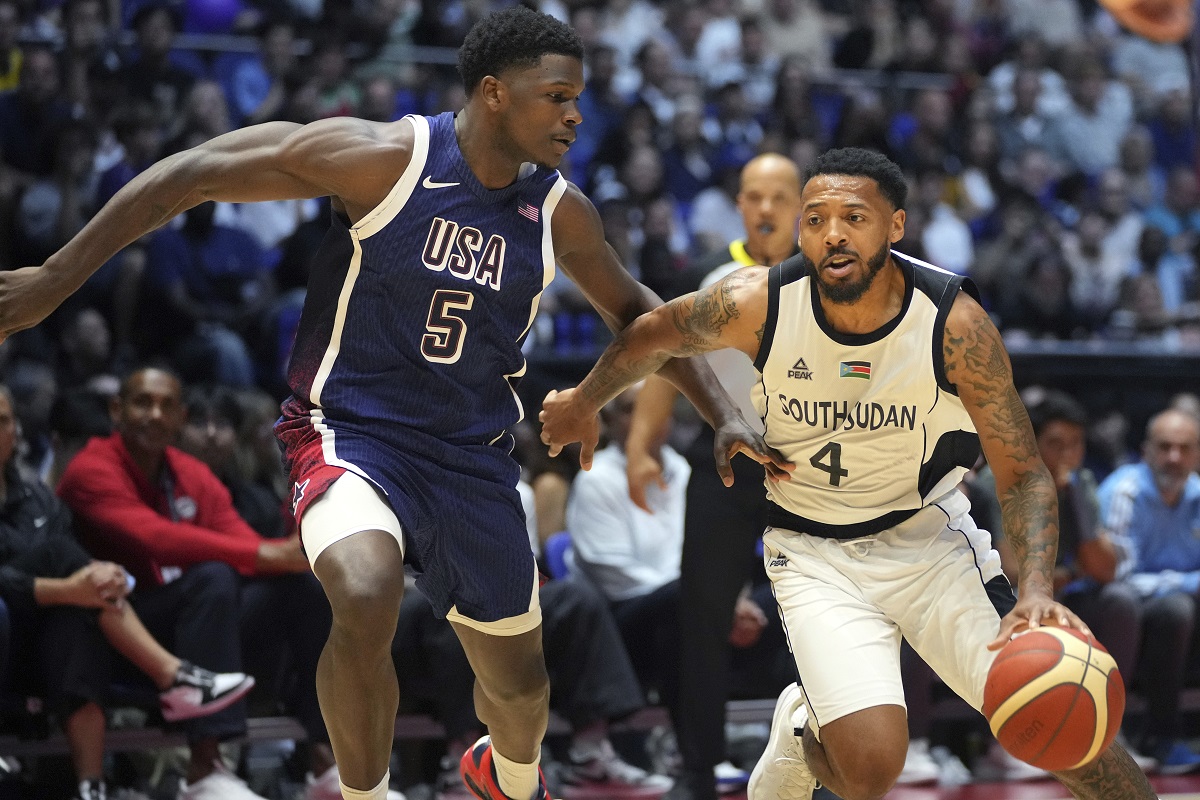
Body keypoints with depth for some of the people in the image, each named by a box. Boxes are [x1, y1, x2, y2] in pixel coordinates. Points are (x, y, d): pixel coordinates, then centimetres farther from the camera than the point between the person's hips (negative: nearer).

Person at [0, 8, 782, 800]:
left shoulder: (559, 213, -4)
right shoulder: (381, 157, -19)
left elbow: (631, 309, 16)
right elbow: (191, 174, -16)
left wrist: (724, 415, 8)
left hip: (473, 455, 5)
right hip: (351, 429, -5)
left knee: (519, 681, 15)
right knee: (366, 601, -35)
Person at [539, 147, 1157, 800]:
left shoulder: (953, 321, -20)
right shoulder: (758, 304, -19)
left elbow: (1021, 473, -15)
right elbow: (651, 337, 3)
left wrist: (1036, 591, -33)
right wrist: (583, 404, 20)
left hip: (926, 532, 0)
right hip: (813, 550, 0)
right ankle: (803, 732, 16)